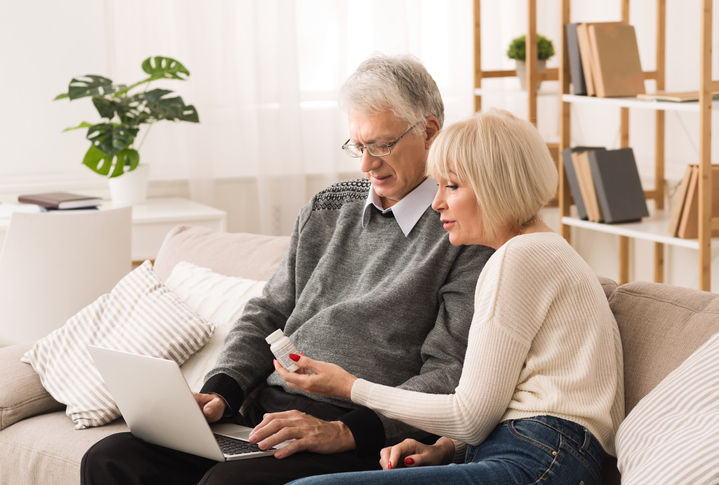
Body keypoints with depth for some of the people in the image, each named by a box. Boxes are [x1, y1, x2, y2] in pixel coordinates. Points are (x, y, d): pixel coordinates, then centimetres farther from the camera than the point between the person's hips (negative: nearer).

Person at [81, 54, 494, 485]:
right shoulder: (326, 211, 19)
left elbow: (450, 376, -11)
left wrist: (345, 431, -21)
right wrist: (220, 392, 1)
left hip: (361, 442, -7)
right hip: (264, 412, 7)